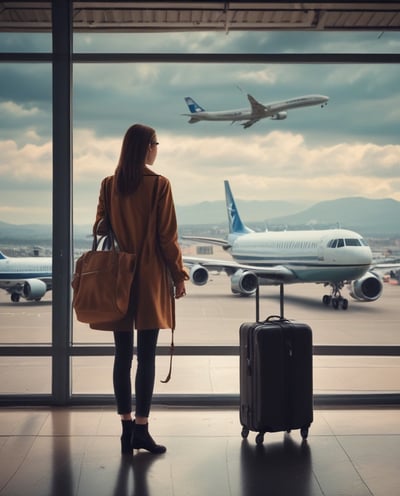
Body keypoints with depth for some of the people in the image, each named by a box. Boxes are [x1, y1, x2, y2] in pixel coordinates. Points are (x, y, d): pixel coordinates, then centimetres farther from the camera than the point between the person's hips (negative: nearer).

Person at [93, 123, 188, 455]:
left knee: (123, 355, 8)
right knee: (146, 356, 1)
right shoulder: (159, 185, -7)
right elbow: (168, 237, -8)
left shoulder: (109, 185, 4)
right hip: (151, 279, -4)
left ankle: (127, 428, 13)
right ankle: (141, 428, 2)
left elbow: (100, 230, 7)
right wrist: (179, 275, 1)